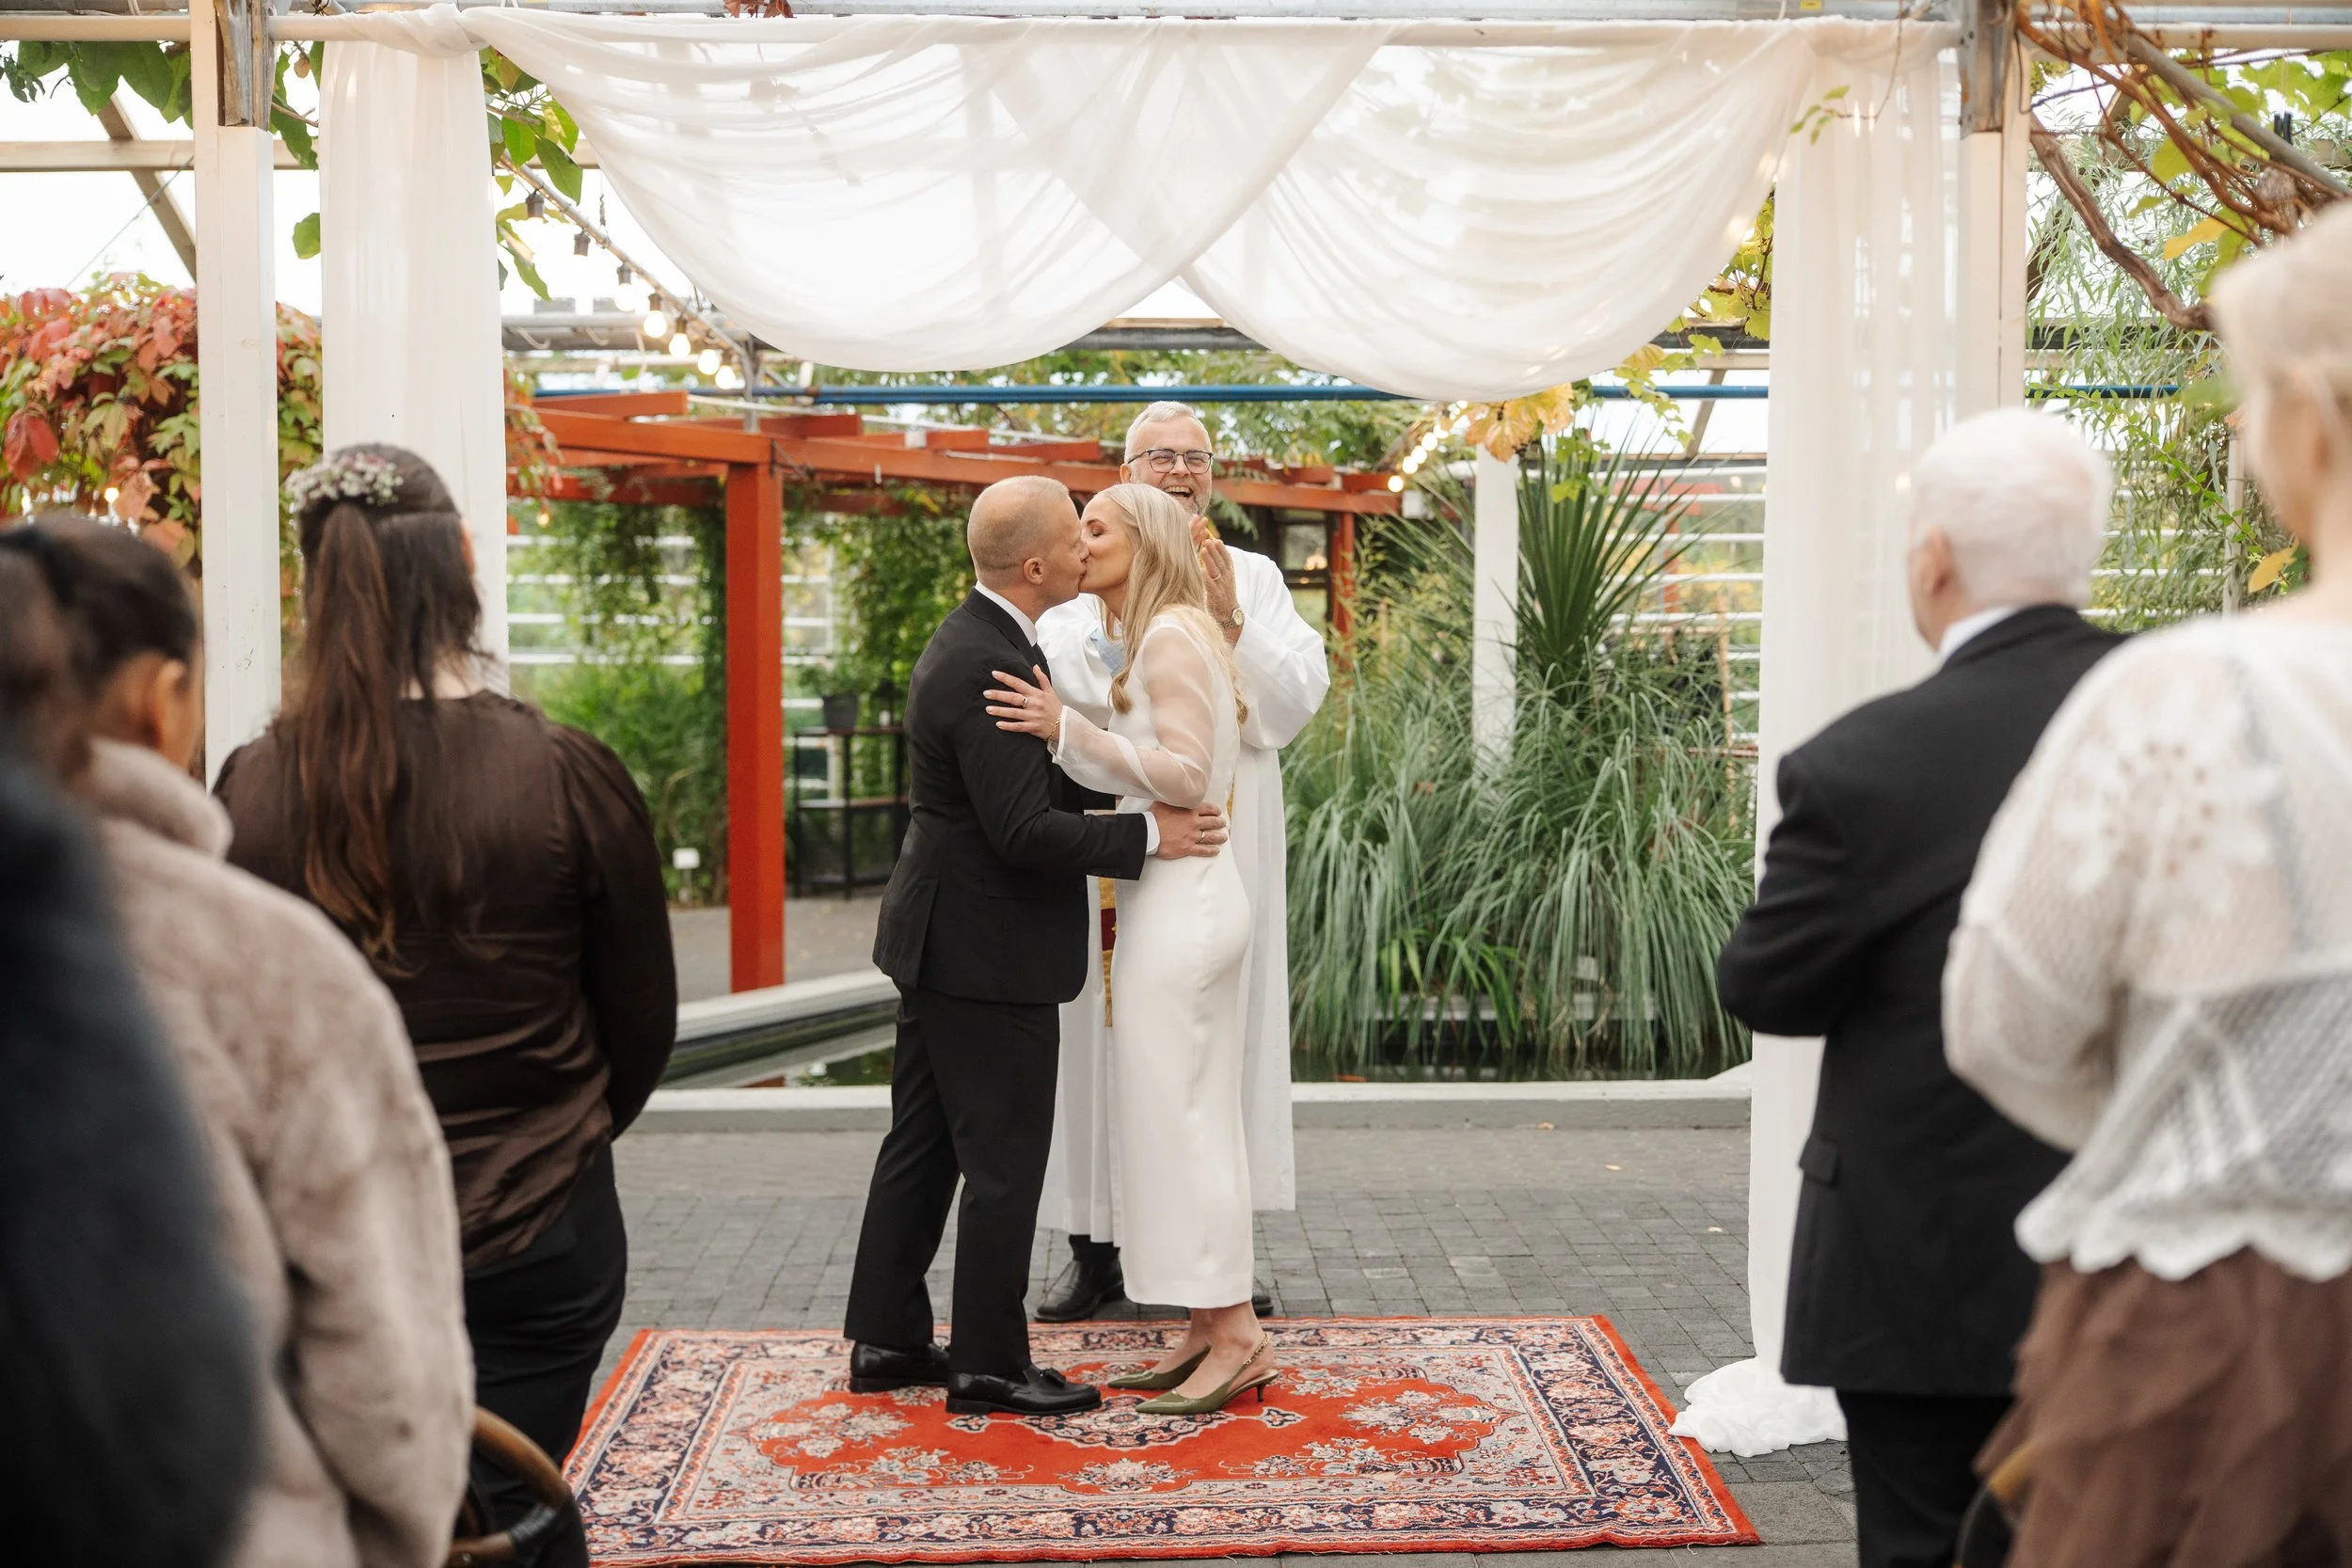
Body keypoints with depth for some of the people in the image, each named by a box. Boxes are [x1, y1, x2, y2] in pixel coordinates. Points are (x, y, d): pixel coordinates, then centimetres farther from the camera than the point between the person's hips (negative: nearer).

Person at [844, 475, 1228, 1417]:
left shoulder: (974, 642, 10)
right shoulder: (988, 667, -22)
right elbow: (1023, 829, -25)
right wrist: (1151, 835, -18)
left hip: (942, 942, 11)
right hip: (987, 951, -11)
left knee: (923, 1146, 16)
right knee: (1004, 1161, 1)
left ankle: (887, 1339, 25)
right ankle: (988, 1364, 11)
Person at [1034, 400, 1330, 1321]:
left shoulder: (1254, 578, 10)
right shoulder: (1086, 578, 5)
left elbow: (1300, 694, -1)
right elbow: (1065, 683, -11)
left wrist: (1232, 622, -13)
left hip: (1224, 846, 2)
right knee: (1109, 1030, 0)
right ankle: (1098, 1248, 10)